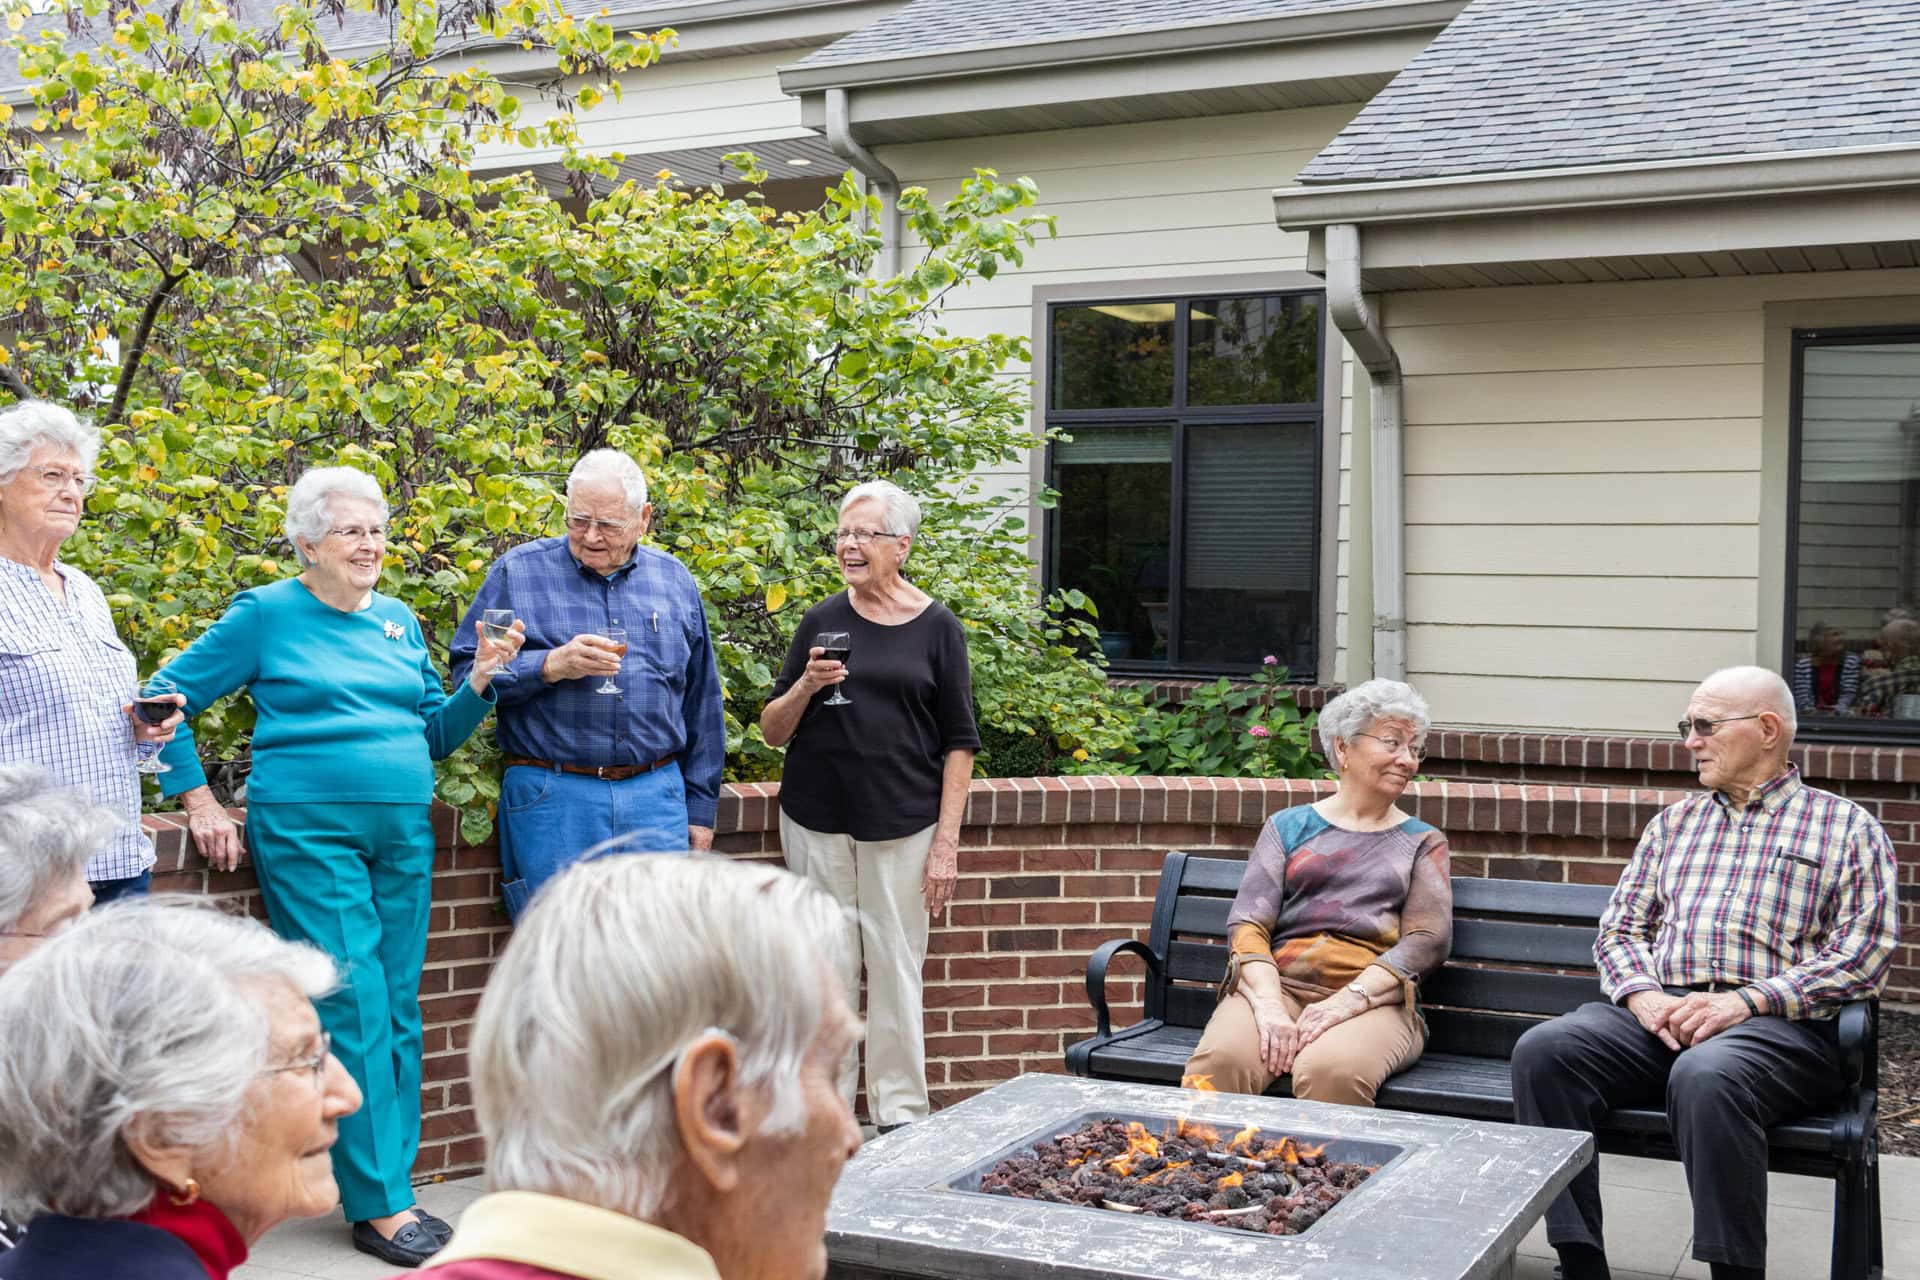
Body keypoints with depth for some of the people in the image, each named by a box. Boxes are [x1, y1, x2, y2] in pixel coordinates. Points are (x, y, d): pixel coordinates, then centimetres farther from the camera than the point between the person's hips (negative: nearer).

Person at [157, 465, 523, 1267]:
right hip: (309, 834, -6)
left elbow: (435, 737, 18)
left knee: (399, 1014, 7)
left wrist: (479, 684, 0)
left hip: (403, 835, 6)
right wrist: (200, 801, -1)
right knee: (356, 1013, -8)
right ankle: (381, 1206, -2)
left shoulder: (399, 621, 15)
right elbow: (166, 699, 3)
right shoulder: (267, 615, -1)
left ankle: (393, 1186, 15)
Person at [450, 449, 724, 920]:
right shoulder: (519, 571, 2)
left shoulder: (675, 582, 11)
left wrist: (701, 807, 13)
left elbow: (701, 705, 16)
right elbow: (467, 671, -2)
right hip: (551, 797, -2)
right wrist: (550, 667, -16)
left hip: (655, 796, 3)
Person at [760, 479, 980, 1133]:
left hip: (902, 827, -2)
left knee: (896, 969, 2)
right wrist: (805, 687, -11)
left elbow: (958, 743, 1)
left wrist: (946, 842, -5)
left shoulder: (937, 627, 1)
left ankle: (900, 1115, 13)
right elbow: (772, 732, 9)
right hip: (817, 823, 2)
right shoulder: (822, 621, 6)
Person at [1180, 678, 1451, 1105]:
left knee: (1331, 1070, -37)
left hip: (1374, 1001, 0)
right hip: (1277, 985, 1)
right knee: (1220, 1061, -34)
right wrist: (1269, 1006, -14)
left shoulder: (1423, 842, 21)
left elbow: (1430, 940, 4)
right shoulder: (1287, 826, 20)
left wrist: (1348, 1001, -13)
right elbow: (1247, 924, 6)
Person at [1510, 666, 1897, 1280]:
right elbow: (1619, 930, 20)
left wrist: (1747, 1001, -13)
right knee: (1544, 1050, -25)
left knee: (1705, 1076, -39)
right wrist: (1643, 995, -3)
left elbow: (1862, 951, 0)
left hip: (1781, 1022, -4)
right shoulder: (1673, 824, 26)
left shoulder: (1846, 827, 12)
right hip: (1661, 1011, 5)